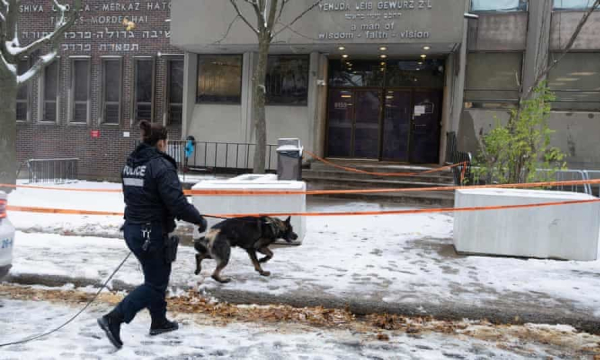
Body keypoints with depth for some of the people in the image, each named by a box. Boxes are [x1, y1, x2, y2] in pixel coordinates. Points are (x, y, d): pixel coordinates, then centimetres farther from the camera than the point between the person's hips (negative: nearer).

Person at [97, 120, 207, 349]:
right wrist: (199, 220, -11)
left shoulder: (130, 164, 8)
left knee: (156, 277, 22)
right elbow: (177, 202, -24)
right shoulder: (161, 165, -18)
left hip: (132, 229, 9)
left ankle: (159, 322, 34)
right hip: (153, 233, -9)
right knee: (155, 283, 4)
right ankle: (114, 318, -4)